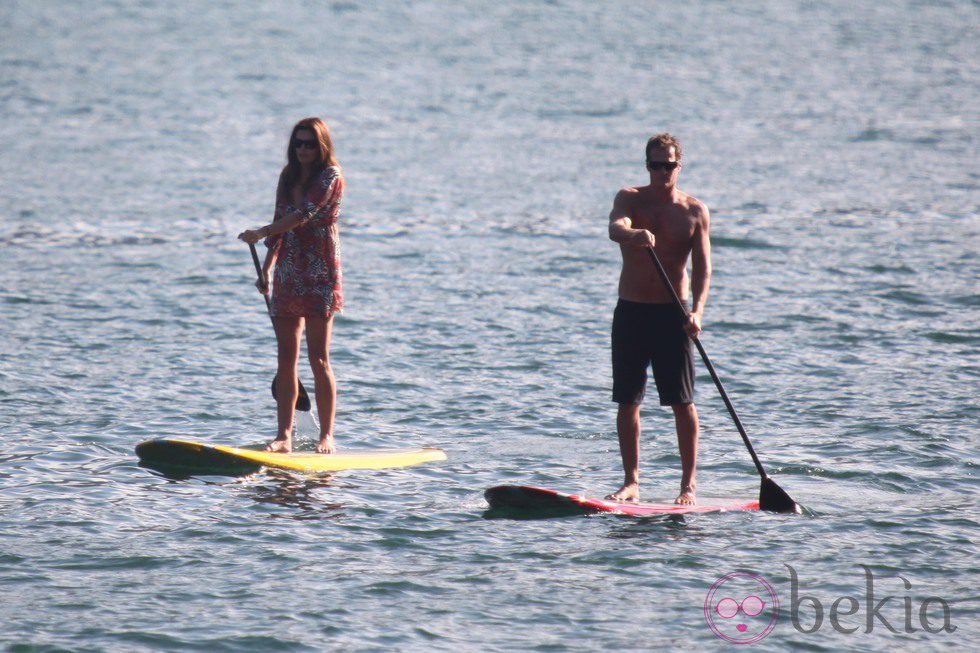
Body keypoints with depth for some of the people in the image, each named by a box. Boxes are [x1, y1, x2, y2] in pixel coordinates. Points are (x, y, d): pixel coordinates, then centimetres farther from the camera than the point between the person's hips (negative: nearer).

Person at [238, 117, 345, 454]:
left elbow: (304, 215, -20)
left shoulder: (330, 177, -8)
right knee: (286, 357, 3)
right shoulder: (288, 177, 13)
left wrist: (261, 233, -22)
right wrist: (267, 270, 14)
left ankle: (327, 436, -1)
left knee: (318, 358, -6)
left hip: (321, 276, -7)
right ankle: (284, 435, 4)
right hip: (288, 275, 7)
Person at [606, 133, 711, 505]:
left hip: (672, 313, -1)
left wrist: (697, 311, -20)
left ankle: (689, 483, 5)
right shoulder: (630, 199, 2)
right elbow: (615, 228, -21)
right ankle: (631, 482, 11)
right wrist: (633, 234, -45)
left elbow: (702, 267, -4)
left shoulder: (695, 211, 2)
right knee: (627, 402, 3)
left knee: (682, 403, -2)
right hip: (631, 310, 1)